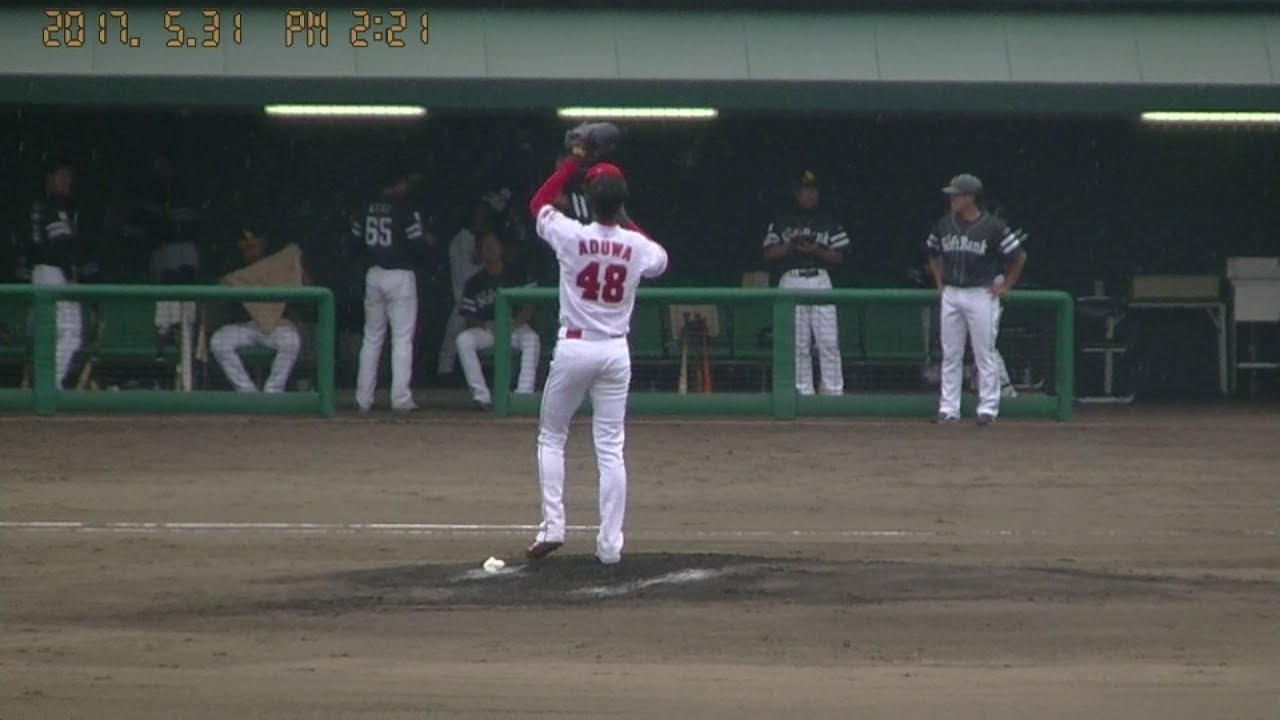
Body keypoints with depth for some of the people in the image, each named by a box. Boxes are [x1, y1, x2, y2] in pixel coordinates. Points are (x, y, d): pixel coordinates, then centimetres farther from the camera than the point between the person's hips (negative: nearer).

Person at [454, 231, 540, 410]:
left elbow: (529, 308, -1)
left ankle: (524, 394, -39)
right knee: (463, 340, -29)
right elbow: (468, 316, 6)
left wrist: (515, 322, -20)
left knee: (531, 338, -35)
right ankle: (481, 395, -33)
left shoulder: (517, 276, 6)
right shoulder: (474, 282, 10)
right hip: (485, 330, 2)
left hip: (515, 327, -2)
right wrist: (483, 324, -16)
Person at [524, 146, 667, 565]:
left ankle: (552, 527, 2)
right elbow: (660, 262, 23)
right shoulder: (637, 247, -3)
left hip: (573, 348, -2)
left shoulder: (571, 236, -11)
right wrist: (627, 224, 24)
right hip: (616, 352, 2)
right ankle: (610, 544, 0)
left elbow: (539, 203, 10)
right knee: (611, 449, 4)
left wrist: (574, 163, 15)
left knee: (551, 436, 13)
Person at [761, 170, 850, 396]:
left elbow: (839, 256, 6)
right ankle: (803, 392, 5)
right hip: (791, 281, 0)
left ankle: (834, 392, -6)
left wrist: (815, 251, -10)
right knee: (798, 344, 0)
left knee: (829, 341, -6)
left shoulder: (827, 222, 11)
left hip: (820, 280, 0)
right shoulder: (782, 221, 9)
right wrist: (790, 246, -11)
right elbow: (768, 254, 5)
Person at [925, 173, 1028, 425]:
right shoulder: (944, 225, 6)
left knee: (985, 355, -2)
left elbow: (1019, 256, -2)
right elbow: (933, 254, 23)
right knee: (950, 355, 6)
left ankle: (988, 409, 2)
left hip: (981, 294, -5)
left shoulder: (993, 227, -9)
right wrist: (939, 282, 14)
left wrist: (1005, 285, -3)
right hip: (950, 295, 5)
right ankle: (949, 409, 11)